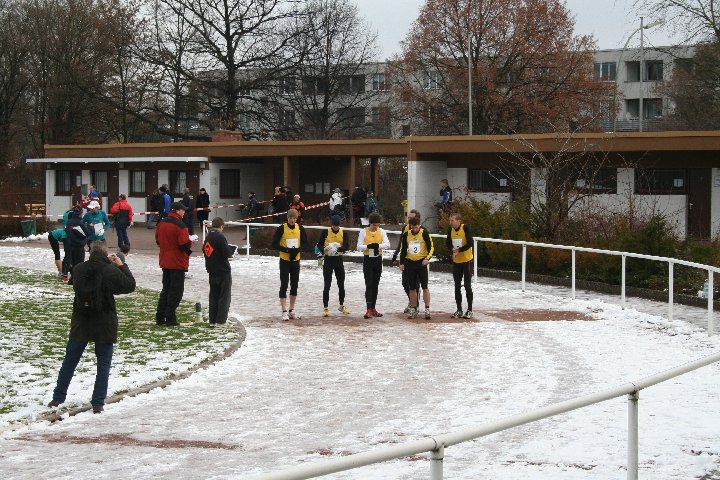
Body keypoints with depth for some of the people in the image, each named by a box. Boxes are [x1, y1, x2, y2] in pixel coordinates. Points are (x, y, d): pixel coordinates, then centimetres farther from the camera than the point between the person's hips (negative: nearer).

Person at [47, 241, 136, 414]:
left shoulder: (78, 269, -4)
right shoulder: (110, 271, -16)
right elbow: (130, 285, -7)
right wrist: (121, 266, 5)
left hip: (80, 324, 3)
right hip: (104, 325, -3)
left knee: (70, 360, 16)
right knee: (103, 364, 7)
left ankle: (58, 398, 21)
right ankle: (98, 403, 4)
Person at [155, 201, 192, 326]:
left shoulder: (161, 223, 3)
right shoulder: (180, 226, -18)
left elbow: (157, 240, 13)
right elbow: (185, 245, -22)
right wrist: (190, 242, -2)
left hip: (165, 263, 7)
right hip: (178, 263, -7)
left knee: (166, 289, 16)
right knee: (176, 290, 1)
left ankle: (160, 317, 15)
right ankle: (170, 318, -1)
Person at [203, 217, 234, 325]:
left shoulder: (208, 237, 7)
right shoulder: (220, 237, -16)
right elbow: (227, 253, -21)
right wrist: (232, 250, 1)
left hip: (212, 271, 7)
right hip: (223, 271, -7)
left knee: (213, 296, 12)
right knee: (224, 296, 1)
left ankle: (213, 320, 11)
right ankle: (221, 320, -3)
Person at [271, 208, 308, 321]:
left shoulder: (300, 228, 0)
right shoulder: (281, 229, -11)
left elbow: (305, 242, 7)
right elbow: (275, 244, -10)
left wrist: (298, 249, -13)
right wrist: (287, 250, -22)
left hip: (296, 260, 4)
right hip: (284, 260, -4)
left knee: (294, 285, 11)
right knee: (284, 285, -5)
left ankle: (291, 310, 22)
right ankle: (284, 312, -3)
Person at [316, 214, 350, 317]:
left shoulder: (343, 233, 0)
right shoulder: (325, 232, -5)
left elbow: (346, 246, -10)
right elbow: (319, 245, -3)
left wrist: (338, 249, -30)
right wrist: (322, 251, -25)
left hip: (339, 260, 3)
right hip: (328, 260, -3)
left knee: (341, 284, 11)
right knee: (327, 285, -5)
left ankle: (341, 306, 27)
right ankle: (325, 308, 0)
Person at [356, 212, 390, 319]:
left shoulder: (382, 231, 2)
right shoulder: (363, 232, -5)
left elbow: (387, 244, -10)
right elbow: (359, 247, -10)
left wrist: (379, 246, -29)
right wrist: (368, 246, -28)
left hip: (378, 260, 3)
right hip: (367, 260, -3)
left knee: (375, 285, 9)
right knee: (369, 285, -10)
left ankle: (373, 308, 17)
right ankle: (369, 310, -14)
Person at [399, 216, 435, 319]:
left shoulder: (424, 233, -6)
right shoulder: (406, 235, 5)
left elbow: (431, 247, -4)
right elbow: (403, 249, 14)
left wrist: (427, 258, -18)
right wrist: (402, 262, 9)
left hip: (422, 262, -4)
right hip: (410, 262, 4)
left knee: (424, 286, -6)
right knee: (412, 287, 7)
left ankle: (427, 309, -2)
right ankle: (413, 309, 15)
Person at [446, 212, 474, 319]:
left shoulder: (465, 228, -17)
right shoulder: (450, 230, 0)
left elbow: (470, 243, -22)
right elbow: (448, 242, 8)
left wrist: (459, 250, -21)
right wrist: (452, 249, -12)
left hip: (467, 261, -6)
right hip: (456, 261, 6)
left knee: (468, 285, -3)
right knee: (457, 286, 8)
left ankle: (470, 310, 4)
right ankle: (459, 310, 16)